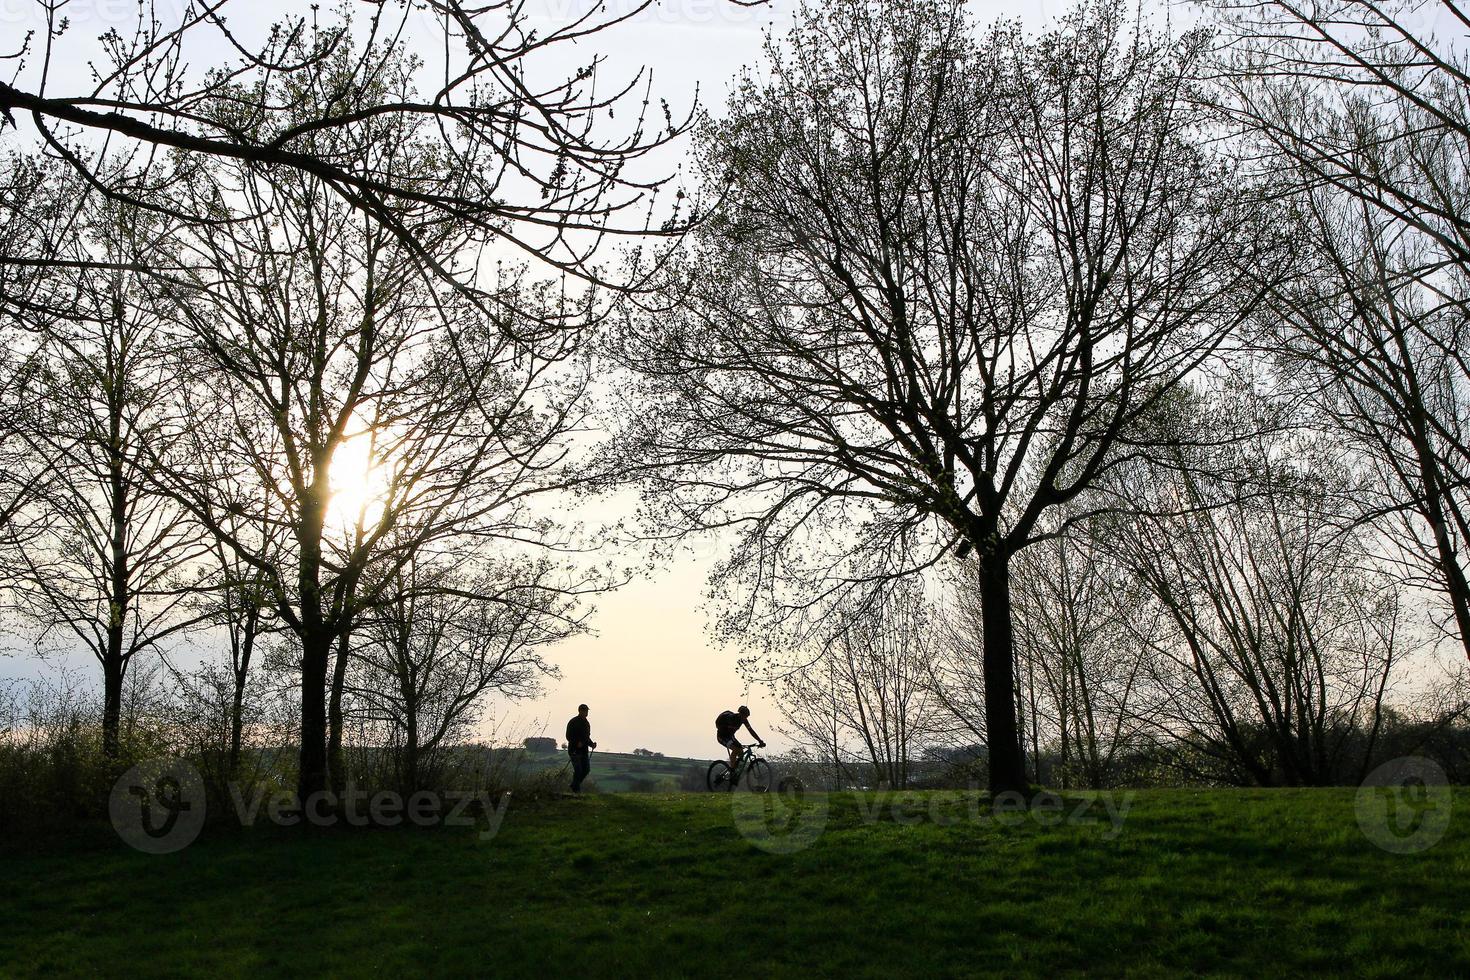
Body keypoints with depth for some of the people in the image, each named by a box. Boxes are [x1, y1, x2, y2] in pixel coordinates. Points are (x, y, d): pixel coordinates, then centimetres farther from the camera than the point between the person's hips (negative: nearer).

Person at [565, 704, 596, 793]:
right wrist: (577, 743, -24)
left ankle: (574, 785, 20)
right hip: (574, 750, -7)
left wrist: (591, 744, 5)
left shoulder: (587, 723, 14)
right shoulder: (573, 722, -8)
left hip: (584, 750, 7)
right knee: (578, 770, -10)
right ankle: (576, 789, 3)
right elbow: (568, 736, -11)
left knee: (586, 769, 3)